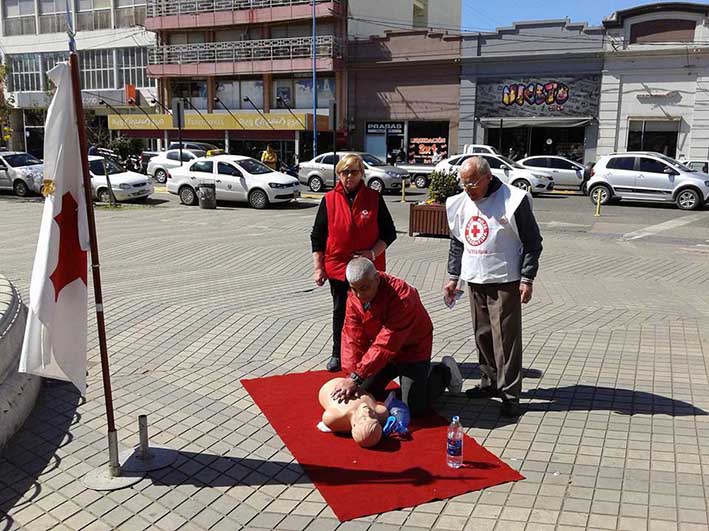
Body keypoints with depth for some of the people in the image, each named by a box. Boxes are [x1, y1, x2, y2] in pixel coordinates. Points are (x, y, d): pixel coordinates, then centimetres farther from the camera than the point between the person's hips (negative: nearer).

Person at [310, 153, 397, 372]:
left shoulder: (374, 198, -2)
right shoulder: (329, 200, -1)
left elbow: (389, 233, 1)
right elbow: (317, 236, 2)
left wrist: (373, 252, -14)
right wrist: (318, 267, -2)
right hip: (338, 266, 1)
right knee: (340, 312, 13)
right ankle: (337, 354, 28)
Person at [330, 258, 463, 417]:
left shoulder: (401, 296, -35)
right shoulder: (354, 297, -14)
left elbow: (386, 345, -38)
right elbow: (353, 339, -14)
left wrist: (356, 378, -39)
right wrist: (351, 376, -24)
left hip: (411, 348, -6)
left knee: (415, 408, -10)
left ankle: (444, 372, 15)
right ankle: (398, 371, 29)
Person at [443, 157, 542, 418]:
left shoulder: (512, 201, -11)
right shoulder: (460, 203, 7)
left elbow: (532, 242, -7)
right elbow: (457, 242, 17)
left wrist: (527, 279, -11)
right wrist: (453, 276, 14)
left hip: (505, 282, -6)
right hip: (475, 281, 6)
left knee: (506, 338, -4)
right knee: (482, 335, 13)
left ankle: (510, 393, 4)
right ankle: (490, 383, 27)